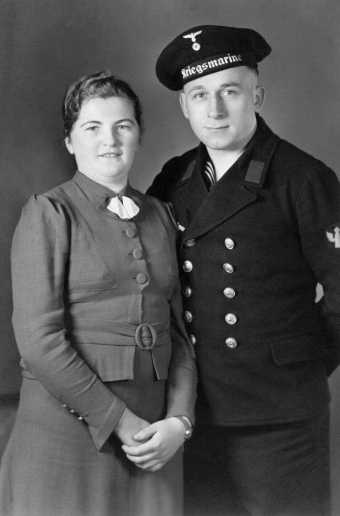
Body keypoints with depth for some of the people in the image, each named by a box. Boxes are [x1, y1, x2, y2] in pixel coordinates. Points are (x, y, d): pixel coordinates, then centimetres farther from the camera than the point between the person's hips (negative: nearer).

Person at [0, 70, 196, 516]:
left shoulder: (159, 216, 10)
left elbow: (179, 332, 10)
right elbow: (39, 339, -13)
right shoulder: (48, 214, -5)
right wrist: (119, 421, -13)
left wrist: (178, 419, -3)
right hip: (68, 433, -4)